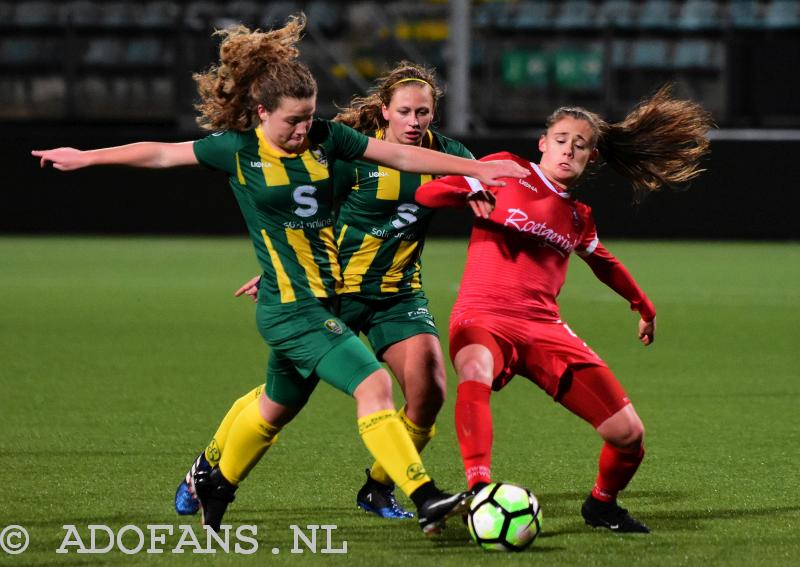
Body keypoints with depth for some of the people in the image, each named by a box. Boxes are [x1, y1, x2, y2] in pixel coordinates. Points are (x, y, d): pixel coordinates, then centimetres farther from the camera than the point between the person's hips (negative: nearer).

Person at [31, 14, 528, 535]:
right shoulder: (238, 150, -7)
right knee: (374, 384, -19)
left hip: (325, 297, 6)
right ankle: (426, 500, -23)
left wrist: (478, 168, 0)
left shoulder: (325, 138, 3)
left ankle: (216, 485, 45)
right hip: (291, 306, -6)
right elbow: (162, 154, 4)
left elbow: (404, 156, 4)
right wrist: (85, 157, 10)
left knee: (277, 408, 22)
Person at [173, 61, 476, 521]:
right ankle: (207, 468, 21)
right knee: (284, 395, -2)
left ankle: (378, 489, 6)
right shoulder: (354, 154, -13)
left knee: (429, 389, -17)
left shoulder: (443, 154, -2)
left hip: (399, 294, 3)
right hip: (338, 289, -3)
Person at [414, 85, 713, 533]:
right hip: (483, 318, -5)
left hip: (545, 328, 5)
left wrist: (644, 307, 49)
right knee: (476, 372, -43)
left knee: (629, 434, -5)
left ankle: (602, 504, 25)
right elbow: (426, 194, 1)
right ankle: (479, 490, -52)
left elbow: (604, 263, 38)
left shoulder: (579, 218, 17)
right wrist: (471, 191, -19)